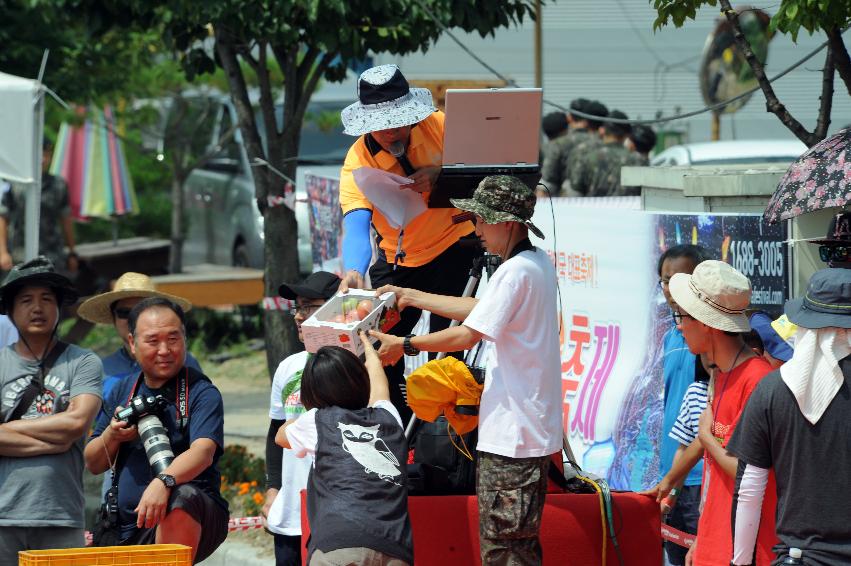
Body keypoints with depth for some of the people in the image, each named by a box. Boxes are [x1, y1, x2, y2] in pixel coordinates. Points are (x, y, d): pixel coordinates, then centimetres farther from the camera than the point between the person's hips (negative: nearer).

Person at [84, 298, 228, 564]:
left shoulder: (201, 392, -5)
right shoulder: (122, 392, 14)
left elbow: (204, 452, -23)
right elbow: (93, 464, 17)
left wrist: (164, 482, -42)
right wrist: (112, 436, -5)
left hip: (191, 525, -6)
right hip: (129, 534, 6)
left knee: (181, 497, -37)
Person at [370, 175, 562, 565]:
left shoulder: (515, 271, -18)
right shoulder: (539, 263, 13)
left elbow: (467, 335, -18)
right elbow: (480, 310, 20)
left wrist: (405, 345, -7)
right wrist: (410, 297, 23)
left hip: (510, 434, -10)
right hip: (533, 429, 10)